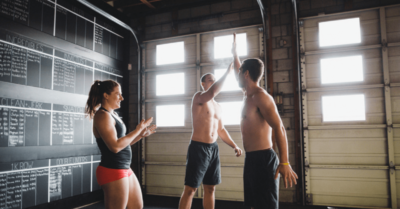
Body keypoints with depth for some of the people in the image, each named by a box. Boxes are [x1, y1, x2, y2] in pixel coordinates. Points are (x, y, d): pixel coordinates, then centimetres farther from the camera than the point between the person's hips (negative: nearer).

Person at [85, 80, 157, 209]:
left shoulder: (113, 115, 13)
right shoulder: (102, 116, -16)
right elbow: (115, 146, -25)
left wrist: (141, 135, 9)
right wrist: (137, 130, -17)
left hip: (125, 169, 10)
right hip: (112, 171, -10)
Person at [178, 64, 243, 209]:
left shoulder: (217, 106, 16)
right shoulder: (198, 97, -7)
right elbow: (211, 93, -31)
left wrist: (234, 146, 10)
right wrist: (227, 72, -25)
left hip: (213, 148, 7)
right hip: (198, 148, -7)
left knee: (210, 188, 13)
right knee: (190, 189, -4)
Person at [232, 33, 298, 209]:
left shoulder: (261, 97, -14)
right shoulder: (248, 94, 14)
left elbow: (279, 129, -20)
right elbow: (239, 74, 34)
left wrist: (284, 163, -26)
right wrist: (234, 52, 42)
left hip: (263, 159, -9)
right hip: (251, 159, 9)